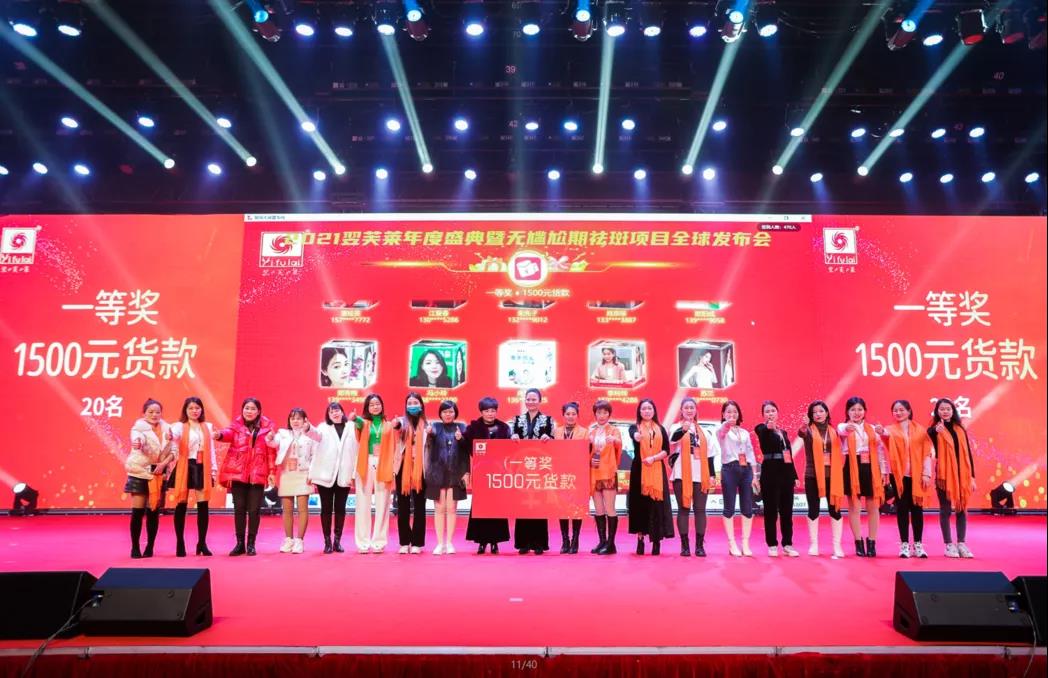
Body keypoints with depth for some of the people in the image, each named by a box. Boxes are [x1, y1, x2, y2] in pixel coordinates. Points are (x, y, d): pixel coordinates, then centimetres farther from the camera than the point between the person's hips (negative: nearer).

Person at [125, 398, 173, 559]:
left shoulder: (166, 428, 6)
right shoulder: (139, 427, -7)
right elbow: (137, 441, -29)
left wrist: (164, 463, -13)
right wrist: (138, 444, -52)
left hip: (159, 474, 3)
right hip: (140, 473, -3)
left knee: (154, 511, 6)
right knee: (138, 511, -5)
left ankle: (150, 547, 15)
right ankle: (135, 547, 7)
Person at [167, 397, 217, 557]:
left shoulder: (207, 427, 11)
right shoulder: (179, 426, 0)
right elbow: (173, 435, -24)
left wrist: (214, 469, 9)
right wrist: (169, 435, -48)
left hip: (202, 468, 3)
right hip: (184, 468, -3)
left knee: (203, 505, 2)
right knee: (181, 505, 3)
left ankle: (202, 543, 12)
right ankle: (180, 543, 13)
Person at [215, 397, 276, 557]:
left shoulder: (267, 427, 4)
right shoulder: (237, 425, 6)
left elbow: (271, 451, 3)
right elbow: (229, 433, -18)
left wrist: (272, 472, -2)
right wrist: (220, 434, -41)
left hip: (258, 473, -1)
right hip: (237, 472, 1)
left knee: (254, 509, 1)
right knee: (239, 508, 5)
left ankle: (251, 544, 12)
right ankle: (240, 543, 15)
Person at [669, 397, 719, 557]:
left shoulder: (703, 431, 14)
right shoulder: (677, 428, 2)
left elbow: (709, 454, 13)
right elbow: (673, 439, -22)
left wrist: (712, 474, 3)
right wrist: (684, 429, -43)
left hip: (700, 475, 3)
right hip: (682, 475, -3)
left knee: (700, 509, 3)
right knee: (683, 508, 1)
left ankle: (700, 545, 8)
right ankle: (685, 545, 6)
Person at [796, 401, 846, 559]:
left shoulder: (834, 430, 7)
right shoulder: (809, 430, -2)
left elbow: (839, 452, 12)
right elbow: (801, 433, -26)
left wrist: (839, 469, 0)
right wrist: (804, 426, -48)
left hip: (832, 475, 2)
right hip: (813, 475, -2)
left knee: (835, 509, 3)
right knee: (813, 510, 5)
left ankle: (837, 545, 11)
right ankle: (814, 544, 13)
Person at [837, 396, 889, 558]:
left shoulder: (872, 429, 11)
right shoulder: (843, 427, 1)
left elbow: (880, 450, 8)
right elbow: (841, 430, -25)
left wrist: (883, 470, -1)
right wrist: (848, 428, -49)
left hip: (870, 469, 2)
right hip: (852, 469, -2)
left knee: (873, 507, 5)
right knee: (854, 507, 2)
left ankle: (871, 543, 15)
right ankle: (859, 543, 10)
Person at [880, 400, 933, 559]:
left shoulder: (920, 430, 6)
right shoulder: (891, 429, 2)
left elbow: (927, 453, 2)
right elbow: (887, 434, -23)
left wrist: (926, 473, -7)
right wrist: (881, 432, -47)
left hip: (917, 475, 1)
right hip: (899, 474, -1)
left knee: (917, 508, 4)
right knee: (902, 508, 3)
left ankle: (918, 545, 13)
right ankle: (904, 545, 8)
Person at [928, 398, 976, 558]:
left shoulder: (960, 429, 10)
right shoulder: (934, 429, -3)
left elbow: (968, 453, 11)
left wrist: (972, 476, 6)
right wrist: (936, 431, -40)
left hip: (962, 474, 4)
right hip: (944, 474, -4)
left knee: (962, 508, 7)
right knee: (946, 509, 1)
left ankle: (961, 543, 15)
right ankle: (949, 544, 7)